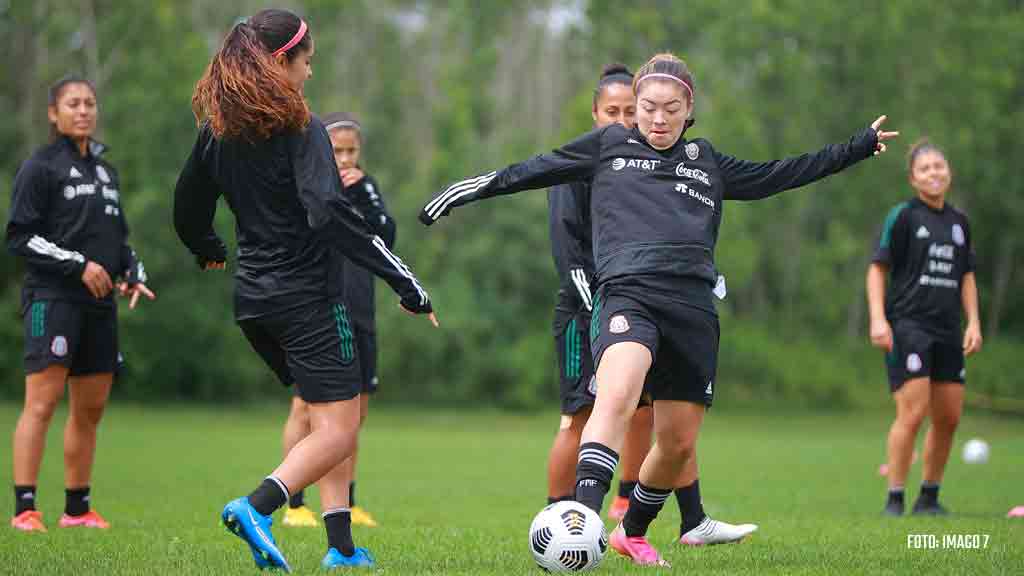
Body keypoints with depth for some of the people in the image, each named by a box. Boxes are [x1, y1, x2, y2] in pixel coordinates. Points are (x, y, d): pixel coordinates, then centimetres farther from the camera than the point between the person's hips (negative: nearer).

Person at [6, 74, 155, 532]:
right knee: (42, 402, -14)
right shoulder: (40, 167, -3)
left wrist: (133, 273, 8)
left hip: (99, 303, 7)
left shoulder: (104, 169, 19)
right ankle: (24, 508, -15)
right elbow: (20, 237, -8)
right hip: (52, 297, -7)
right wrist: (78, 264, -15)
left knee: (91, 406, 8)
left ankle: (77, 508, 16)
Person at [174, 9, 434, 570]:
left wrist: (207, 250, 41)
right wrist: (406, 282, -24)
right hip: (307, 297, -8)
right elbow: (330, 213, -25)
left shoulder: (217, 128, 7)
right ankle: (257, 505, -26)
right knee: (336, 432, -5)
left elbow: (188, 207, 18)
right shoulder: (297, 126, -14)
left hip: (253, 298, 8)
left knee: (331, 415, 17)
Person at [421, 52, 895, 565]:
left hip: (692, 306, 4)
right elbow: (536, 170, 20)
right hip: (627, 293, -4)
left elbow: (776, 176, 31)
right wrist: (472, 189, 17)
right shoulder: (608, 146, 15)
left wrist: (859, 147, 34)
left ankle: (632, 533, 33)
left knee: (678, 442, 8)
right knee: (617, 397, -31)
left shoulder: (707, 162, 22)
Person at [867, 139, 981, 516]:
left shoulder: (958, 222, 14)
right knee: (912, 414, -14)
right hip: (908, 326, -6)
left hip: (947, 330, 6)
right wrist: (878, 319, -14)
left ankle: (929, 498, 21)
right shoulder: (903, 216, -3)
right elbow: (878, 269, -4)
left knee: (948, 417, 7)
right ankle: (894, 502, -7)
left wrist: (973, 322, 11)